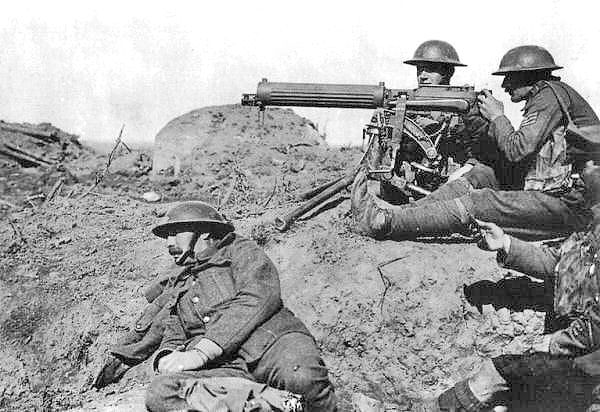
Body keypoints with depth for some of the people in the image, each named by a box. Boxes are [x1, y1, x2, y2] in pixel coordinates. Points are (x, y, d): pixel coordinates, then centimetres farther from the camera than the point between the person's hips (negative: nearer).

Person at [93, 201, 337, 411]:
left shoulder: (239, 251, 15)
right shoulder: (173, 291, 32)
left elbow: (259, 298, -3)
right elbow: (172, 337, 24)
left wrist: (201, 352, -11)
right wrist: (167, 357, -3)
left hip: (274, 339, -4)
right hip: (225, 366, 4)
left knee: (304, 379, -40)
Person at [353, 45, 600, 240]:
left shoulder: (551, 94, -10)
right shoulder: (541, 99, 19)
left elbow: (517, 150, -18)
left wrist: (497, 116, -3)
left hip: (569, 208, -9)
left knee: (477, 204, -20)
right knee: (481, 174, 1)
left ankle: (384, 221, -24)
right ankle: (400, 212, -7)